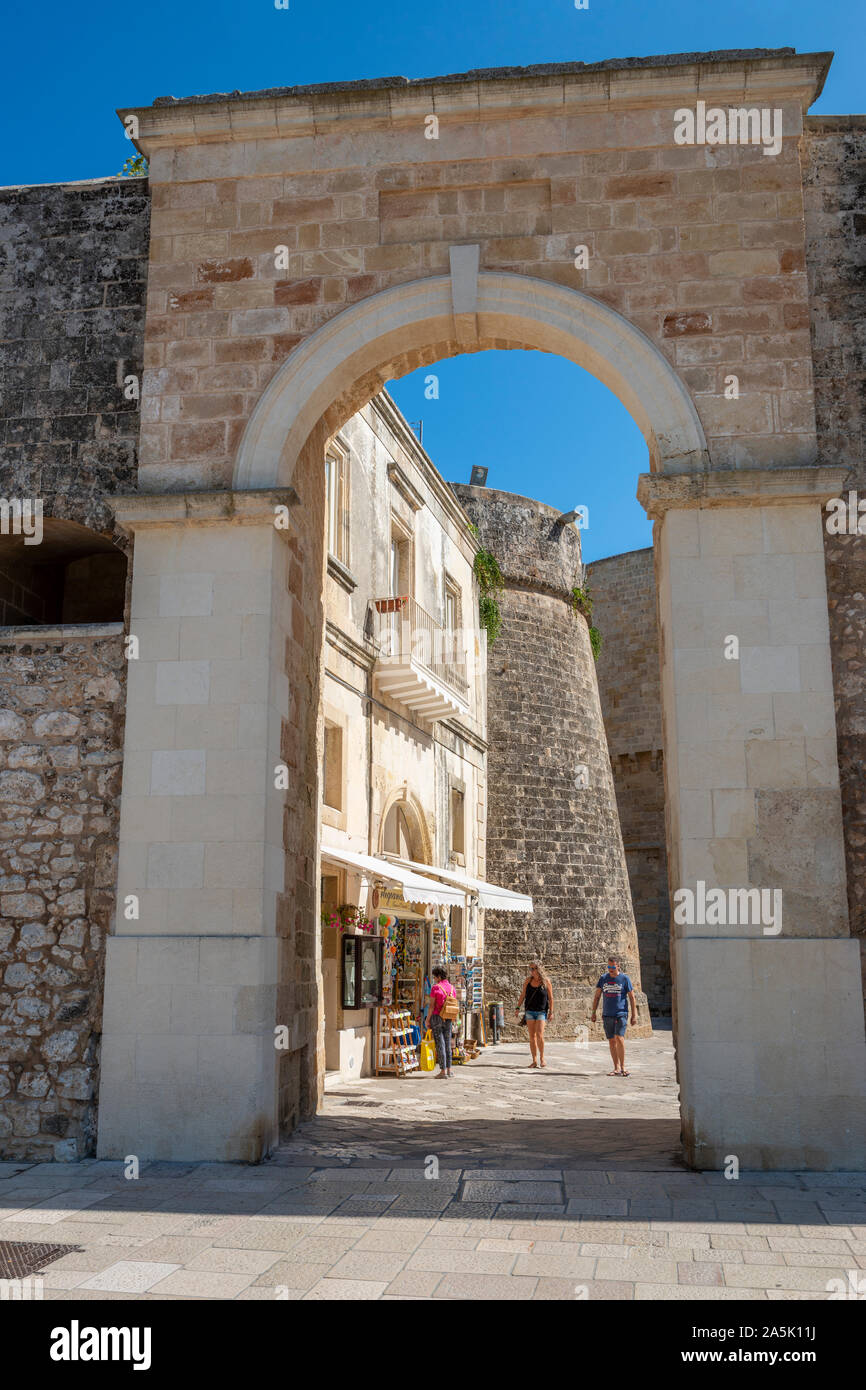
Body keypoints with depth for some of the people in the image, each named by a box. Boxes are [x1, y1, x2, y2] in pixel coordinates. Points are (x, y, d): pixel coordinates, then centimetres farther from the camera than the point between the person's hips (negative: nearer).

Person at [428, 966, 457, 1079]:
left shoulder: (435, 988, -12)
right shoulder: (452, 988, 5)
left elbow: (432, 1006, -11)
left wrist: (428, 1019, -3)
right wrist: (451, 1018, 16)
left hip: (437, 1017, -5)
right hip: (448, 1019, 5)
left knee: (439, 1044, -1)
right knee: (447, 1043, 13)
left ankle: (443, 1071, -2)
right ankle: (449, 1069, 17)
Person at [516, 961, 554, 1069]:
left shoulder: (546, 981, -5)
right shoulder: (528, 981, 2)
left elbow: (550, 998, 0)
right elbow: (523, 995, 11)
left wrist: (551, 1011, -3)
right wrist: (518, 1008, 7)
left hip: (541, 1012, -3)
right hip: (529, 1011, 3)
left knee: (539, 1034, -16)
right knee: (532, 1036, 3)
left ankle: (542, 1057, 2)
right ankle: (534, 1061, 9)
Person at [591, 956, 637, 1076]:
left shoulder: (624, 978, 0)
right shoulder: (603, 978, 8)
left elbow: (631, 997, 3)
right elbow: (597, 996, 13)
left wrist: (634, 1015, 0)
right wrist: (593, 1012, 8)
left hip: (621, 1014, -4)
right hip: (607, 1015, 4)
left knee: (619, 1038, -15)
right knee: (611, 1041, 5)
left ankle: (622, 1067, -9)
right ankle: (616, 1068, 13)